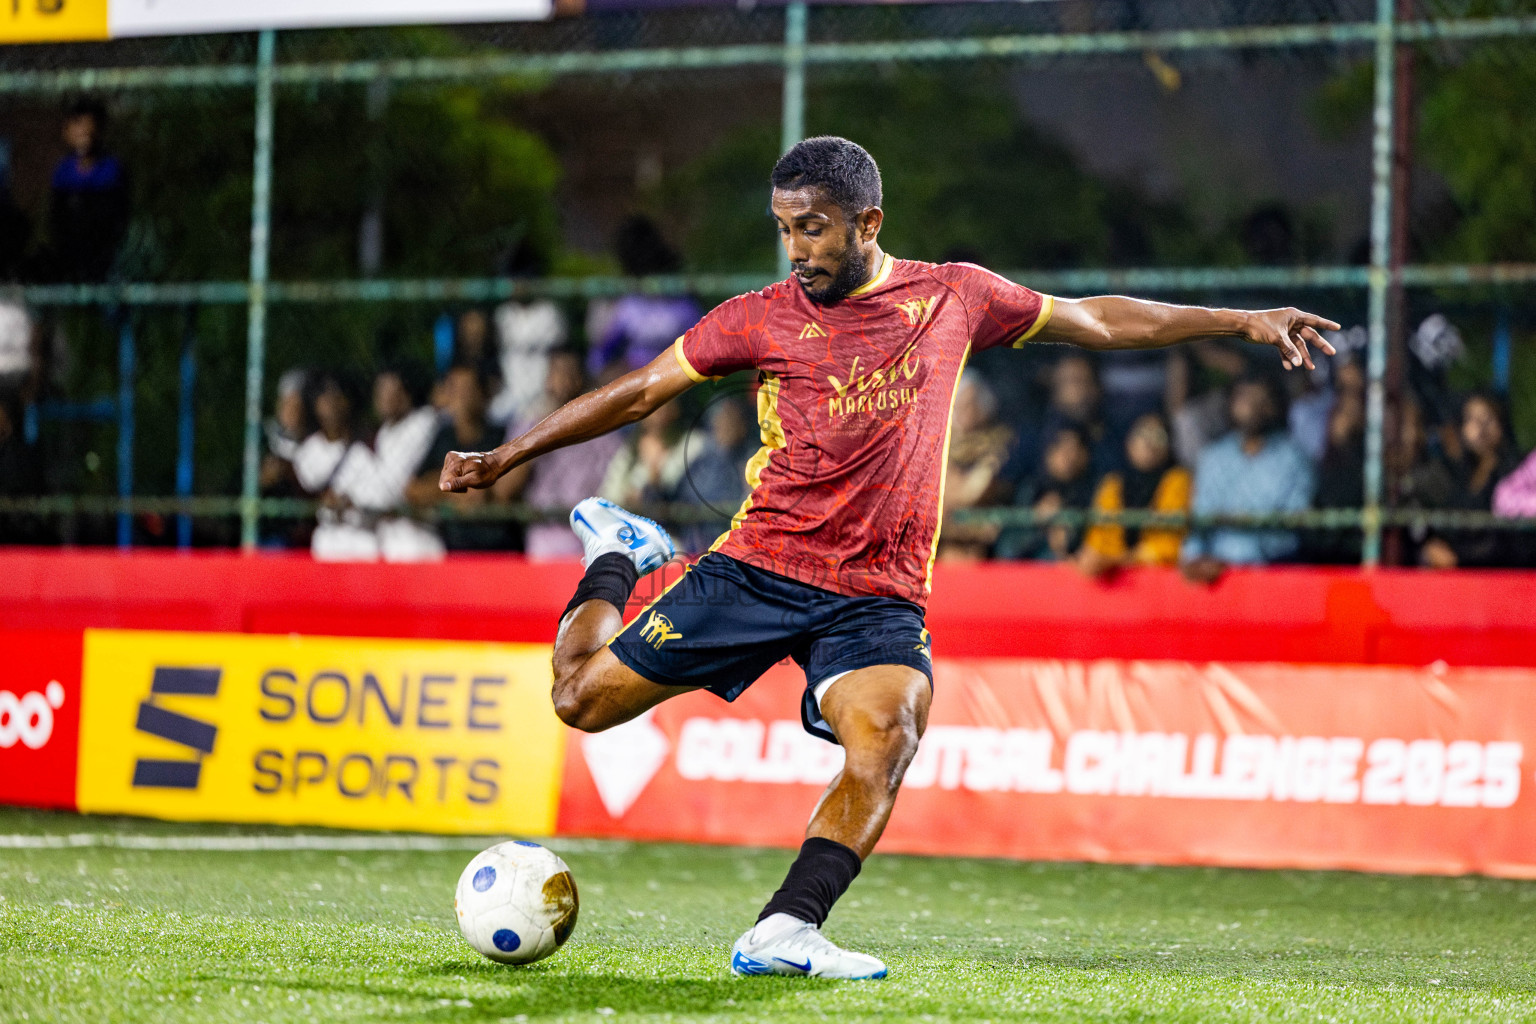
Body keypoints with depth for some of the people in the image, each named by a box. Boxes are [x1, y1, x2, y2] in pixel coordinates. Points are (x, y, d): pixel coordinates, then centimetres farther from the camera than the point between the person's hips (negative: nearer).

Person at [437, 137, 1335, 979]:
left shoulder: (954, 296, 5)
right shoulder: (762, 318, 1)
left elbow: (1097, 321, 16)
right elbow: (639, 392, 8)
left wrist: (1243, 322, 15)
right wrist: (508, 456, 4)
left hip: (880, 596, 0)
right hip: (759, 565, 0)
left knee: (887, 733, -30)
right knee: (584, 697, -1)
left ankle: (786, 931, -31)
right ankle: (618, 559, 31)